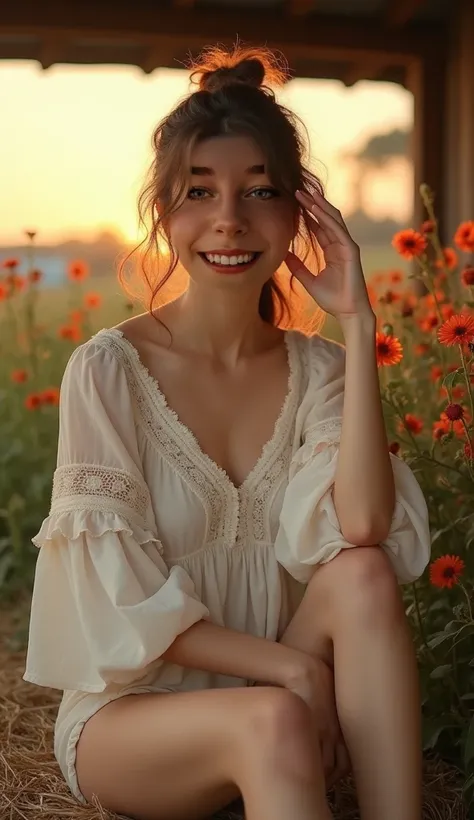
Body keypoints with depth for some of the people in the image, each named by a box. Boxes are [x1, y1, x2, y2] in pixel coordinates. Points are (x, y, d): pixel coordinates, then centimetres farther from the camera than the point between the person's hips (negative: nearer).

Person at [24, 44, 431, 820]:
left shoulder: (319, 369, -3)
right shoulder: (109, 369, -13)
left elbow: (361, 529, -22)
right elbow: (122, 602, -13)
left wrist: (357, 326, -22)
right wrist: (289, 666, -19)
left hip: (273, 695, 4)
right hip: (128, 712, -3)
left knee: (365, 578, -26)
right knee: (271, 721, -36)